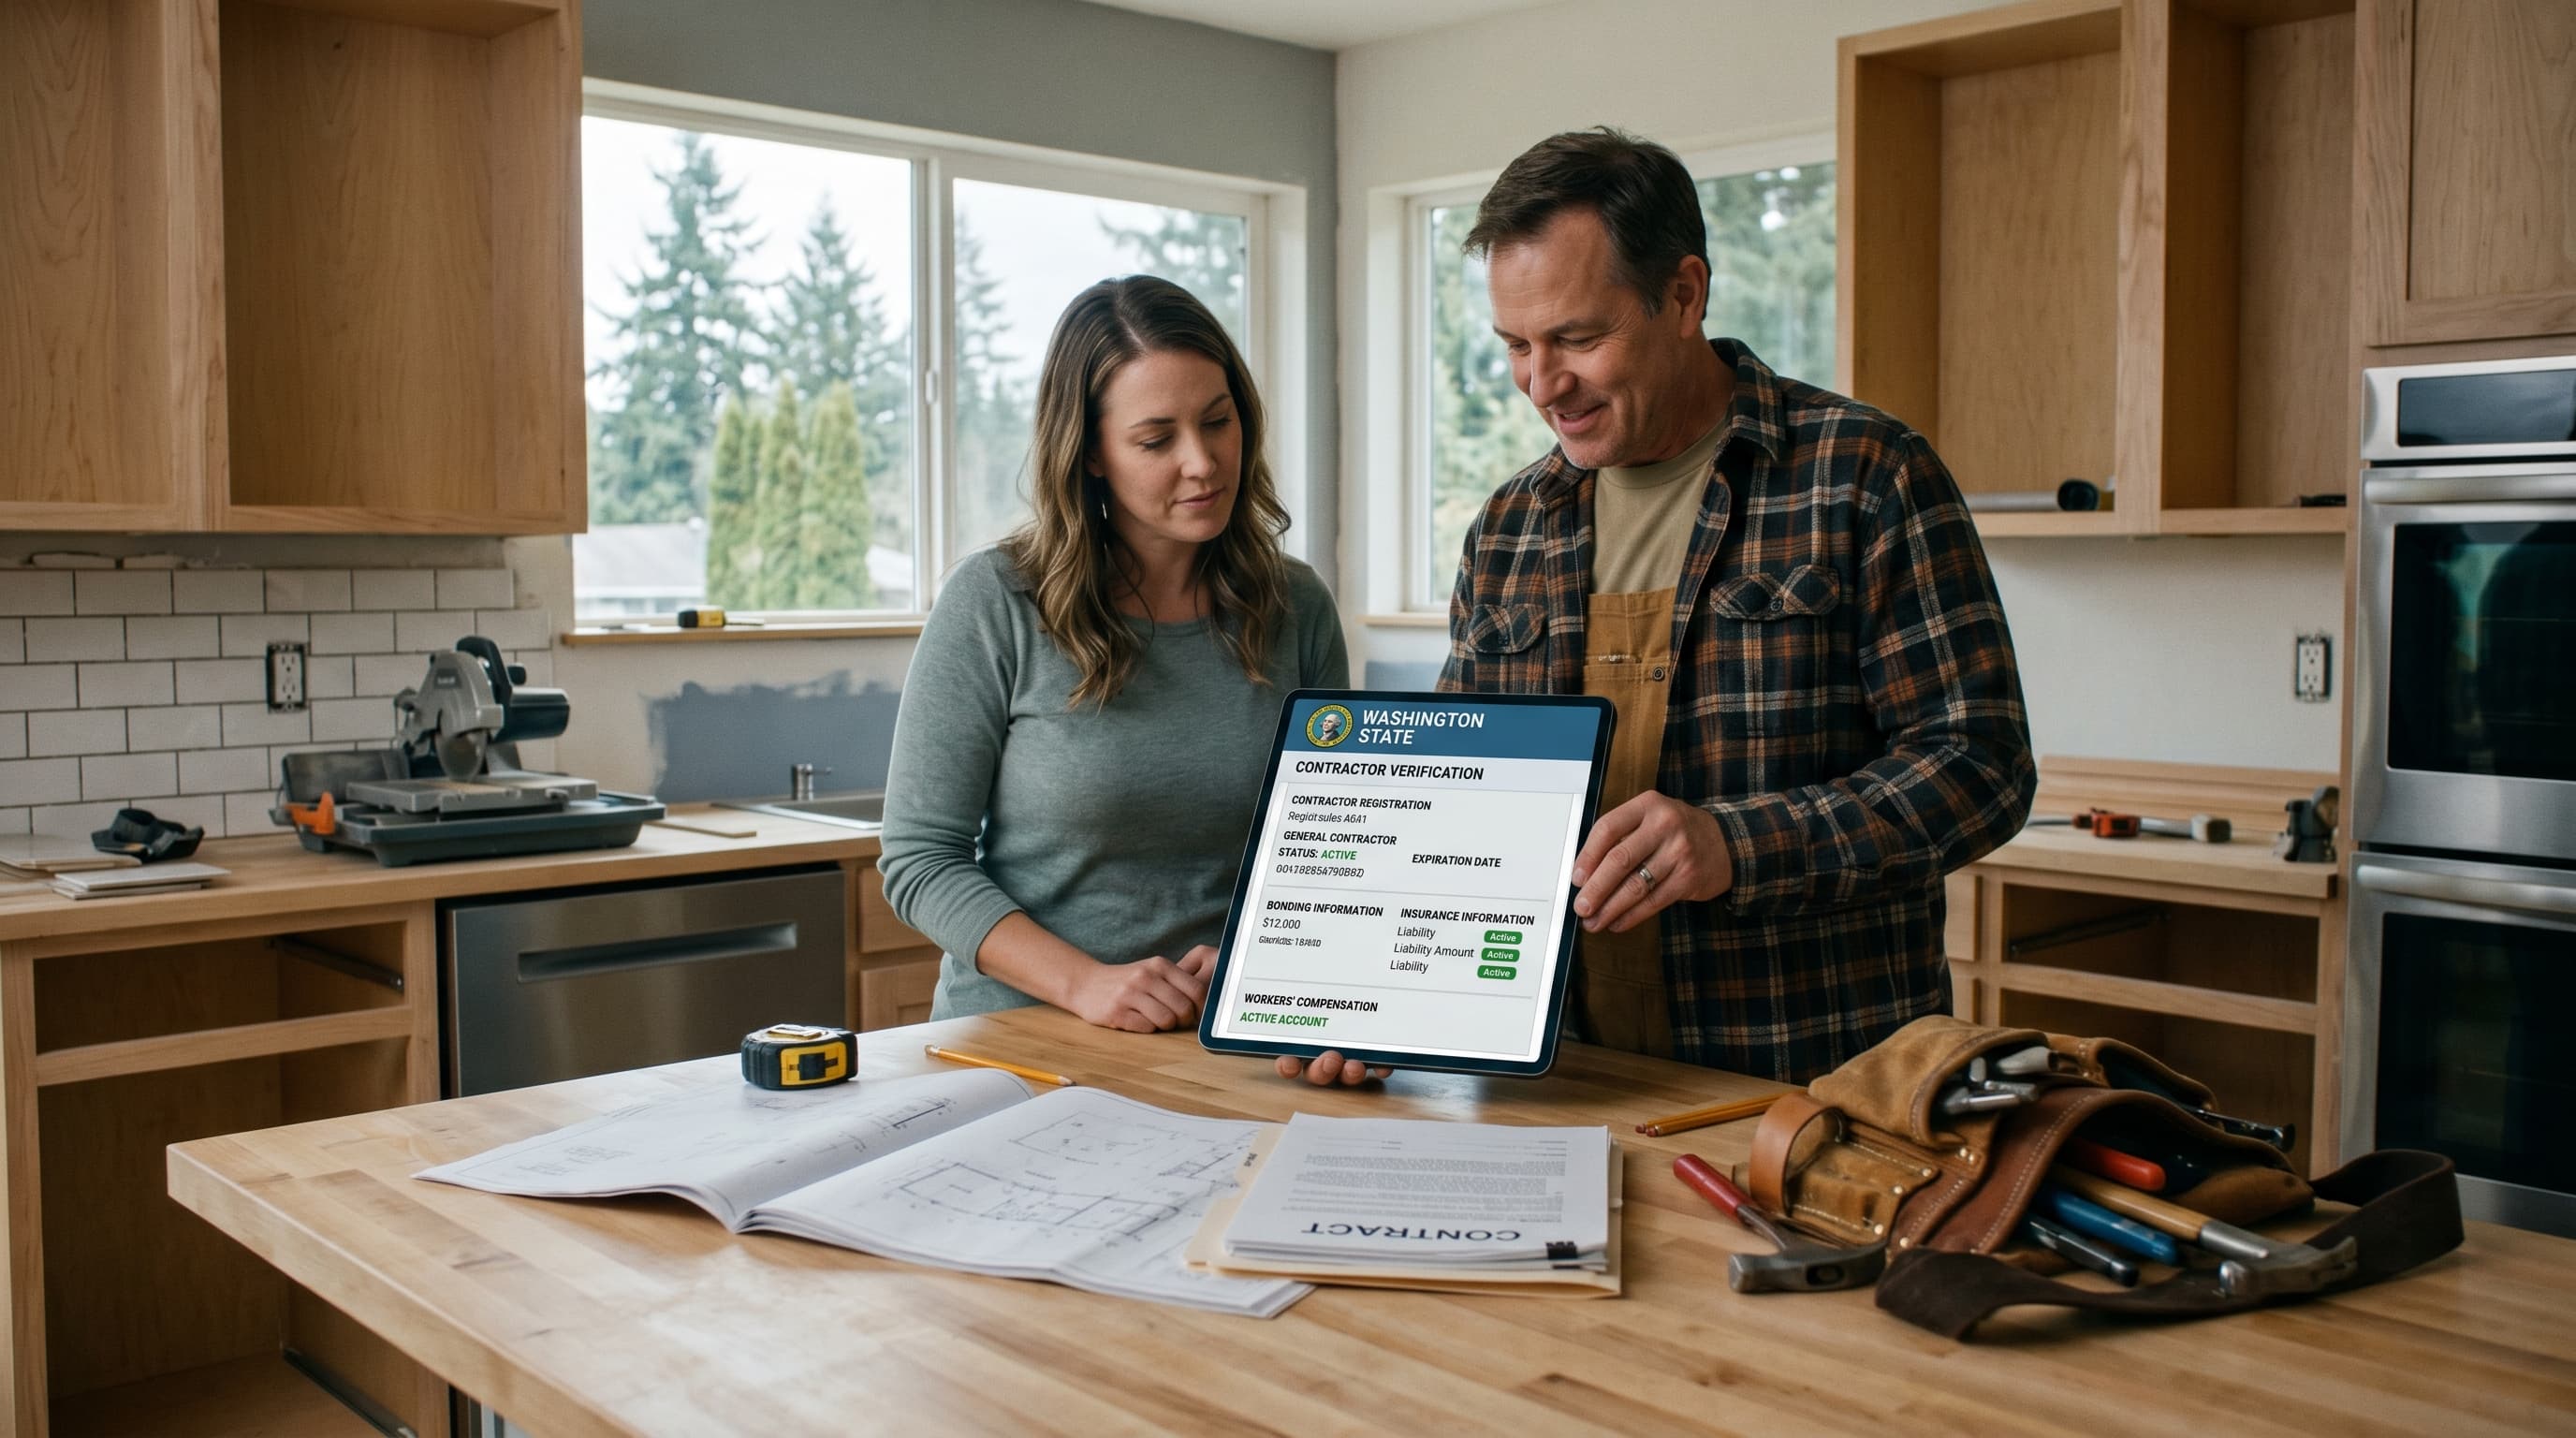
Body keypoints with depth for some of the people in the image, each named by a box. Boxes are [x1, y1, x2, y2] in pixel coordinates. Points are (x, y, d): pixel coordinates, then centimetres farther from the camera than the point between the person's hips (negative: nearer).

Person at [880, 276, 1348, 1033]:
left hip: (1223, 1043, 2)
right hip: (1017, 1037, -2)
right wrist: (1084, 982, -15)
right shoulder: (994, 603, -5)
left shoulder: (1297, 608, 6)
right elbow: (920, 859, -4)